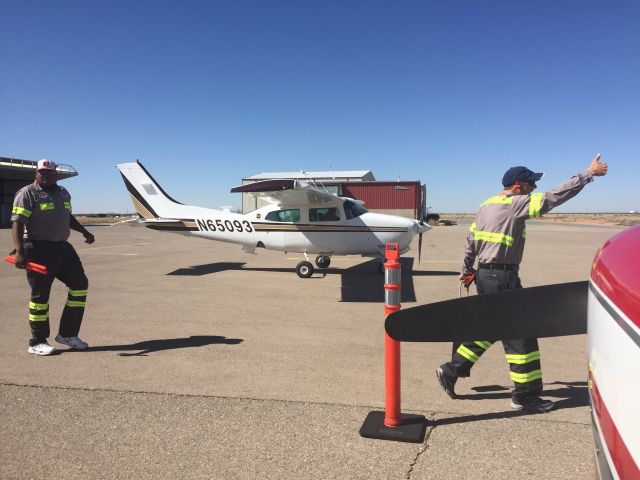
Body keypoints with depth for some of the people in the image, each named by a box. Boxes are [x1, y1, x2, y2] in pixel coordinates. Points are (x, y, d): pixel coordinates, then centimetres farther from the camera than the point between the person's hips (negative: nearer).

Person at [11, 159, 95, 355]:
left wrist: (83, 231, 23)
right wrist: (19, 251, -24)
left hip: (62, 247, 8)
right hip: (38, 249, -7)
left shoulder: (63, 192, 16)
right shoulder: (28, 193, -6)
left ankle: (67, 334, 18)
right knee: (40, 295, -1)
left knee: (80, 284, 7)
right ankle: (37, 342, 13)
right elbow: (17, 223, -14)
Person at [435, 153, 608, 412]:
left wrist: (467, 270, 27)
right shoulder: (515, 205, -12)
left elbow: (470, 240, 18)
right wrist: (588, 174, -5)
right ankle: (525, 395, 14)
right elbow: (554, 197, -15)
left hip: (485, 275, 9)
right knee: (520, 335, 3)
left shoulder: (486, 206, 13)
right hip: (503, 279, -9)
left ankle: (451, 370, 19)